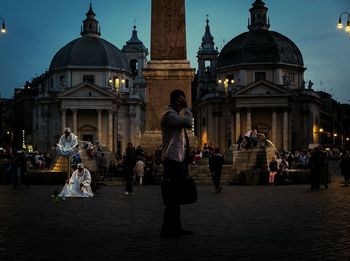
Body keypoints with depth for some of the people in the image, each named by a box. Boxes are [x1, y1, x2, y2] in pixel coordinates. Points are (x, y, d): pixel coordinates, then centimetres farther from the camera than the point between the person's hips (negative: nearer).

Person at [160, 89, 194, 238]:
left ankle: (175, 227, 17)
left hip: (179, 159, 10)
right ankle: (167, 229, -7)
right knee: (173, 196, -10)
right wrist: (186, 108, -9)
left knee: (176, 196, 11)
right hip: (173, 159, -10)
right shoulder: (169, 115, -10)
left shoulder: (175, 115, 21)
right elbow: (188, 123, -24)